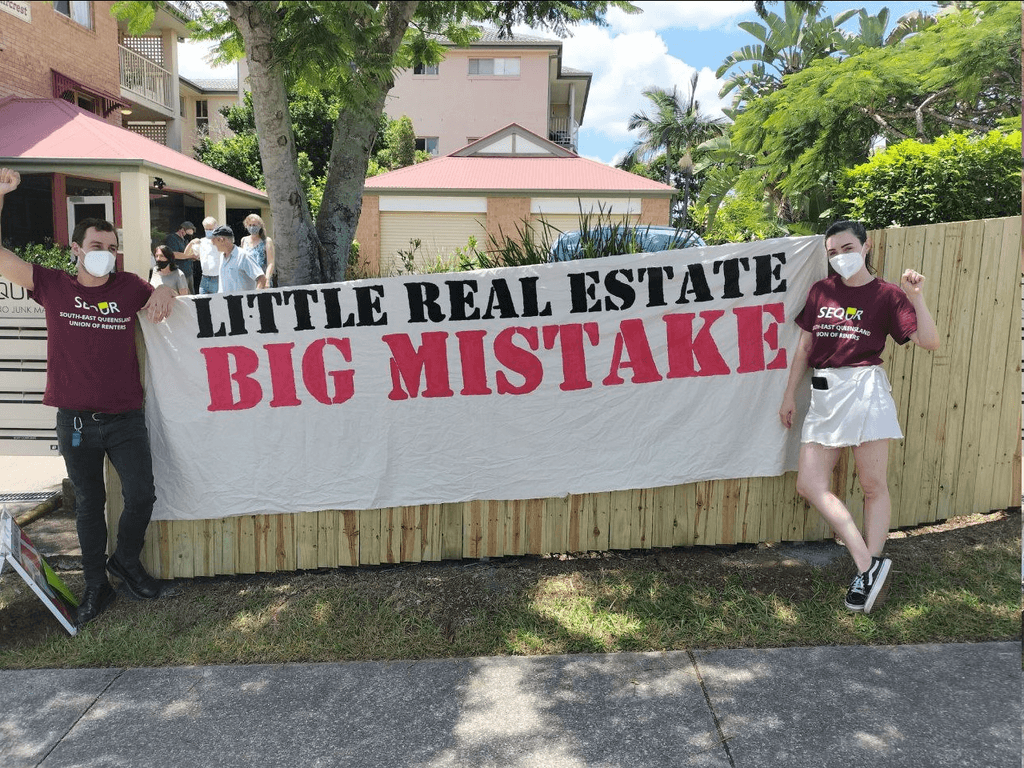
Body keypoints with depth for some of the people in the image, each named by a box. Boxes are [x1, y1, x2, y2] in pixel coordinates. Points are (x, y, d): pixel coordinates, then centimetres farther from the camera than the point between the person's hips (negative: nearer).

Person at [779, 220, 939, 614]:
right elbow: (804, 348, 16)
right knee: (810, 484, -3)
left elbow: (929, 342, -6)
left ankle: (870, 566, 11)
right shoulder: (820, 291, 12)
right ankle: (869, 564, 2)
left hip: (864, 388, -4)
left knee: (874, 485, 0)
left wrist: (916, 297, -17)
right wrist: (790, 395, 16)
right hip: (824, 393, 5)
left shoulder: (886, 294, 2)